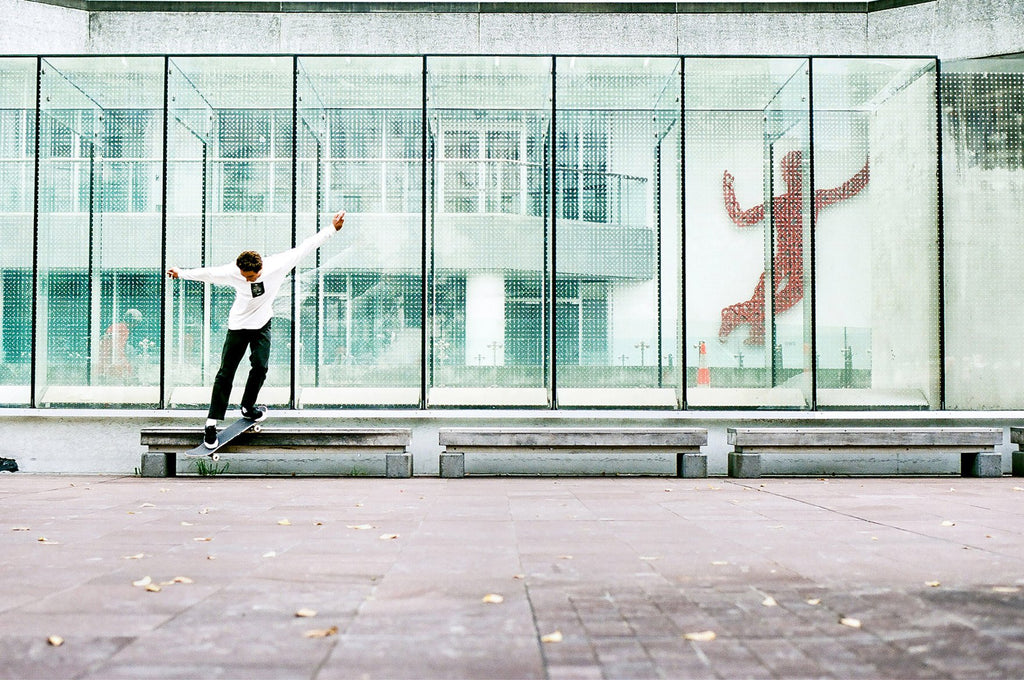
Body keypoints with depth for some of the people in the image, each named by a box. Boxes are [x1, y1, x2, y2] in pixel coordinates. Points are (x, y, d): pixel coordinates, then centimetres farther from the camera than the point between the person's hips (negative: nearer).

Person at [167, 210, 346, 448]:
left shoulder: (278, 265, -21)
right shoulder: (233, 273, -21)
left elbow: (305, 247, -17)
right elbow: (207, 273, -4)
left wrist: (332, 229, -16)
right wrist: (181, 274, 5)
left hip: (262, 325, 1)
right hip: (238, 326, -1)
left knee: (260, 367, -10)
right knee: (226, 373, -3)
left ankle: (247, 408, 16)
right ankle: (212, 422, 2)